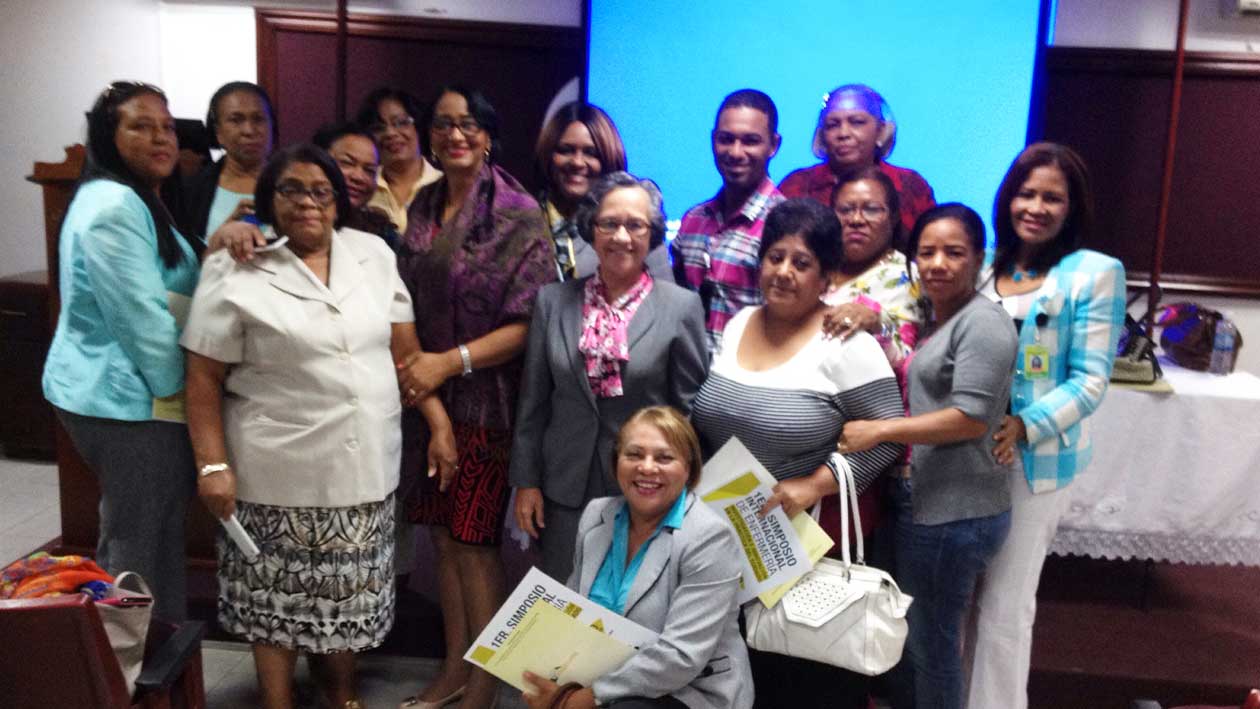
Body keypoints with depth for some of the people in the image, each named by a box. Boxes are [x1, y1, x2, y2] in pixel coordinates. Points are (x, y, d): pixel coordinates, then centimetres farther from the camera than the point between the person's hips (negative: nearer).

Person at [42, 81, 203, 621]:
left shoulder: (137, 200, 15)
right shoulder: (115, 206, -19)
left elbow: (164, 297, 17)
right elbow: (142, 314, -22)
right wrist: (173, 389, -11)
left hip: (108, 391, 11)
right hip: (132, 400, -11)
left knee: (128, 539, 22)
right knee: (144, 549, 1)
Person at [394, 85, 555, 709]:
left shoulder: (517, 213, -10)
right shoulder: (423, 207, 8)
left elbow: (529, 322, -14)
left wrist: (450, 361, -20)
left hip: (486, 400, -5)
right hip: (428, 394, 6)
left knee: (472, 541, 1)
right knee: (443, 535, 13)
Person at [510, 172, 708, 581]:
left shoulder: (682, 307, -4)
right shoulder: (554, 301, 3)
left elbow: (692, 409, -1)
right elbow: (533, 401, 7)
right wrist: (526, 481, 5)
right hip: (565, 490, 2)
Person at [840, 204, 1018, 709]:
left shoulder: (983, 324, -16)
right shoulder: (932, 318, 14)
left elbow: (970, 418, -23)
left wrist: (878, 431, -23)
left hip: (956, 515, -9)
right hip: (926, 504, 9)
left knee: (932, 644, 7)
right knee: (911, 633, 23)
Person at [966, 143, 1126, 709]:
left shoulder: (1095, 273, -6)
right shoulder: (985, 264, 7)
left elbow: (1090, 381, -9)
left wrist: (1025, 427, -23)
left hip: (1036, 458, -4)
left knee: (1004, 603, 5)